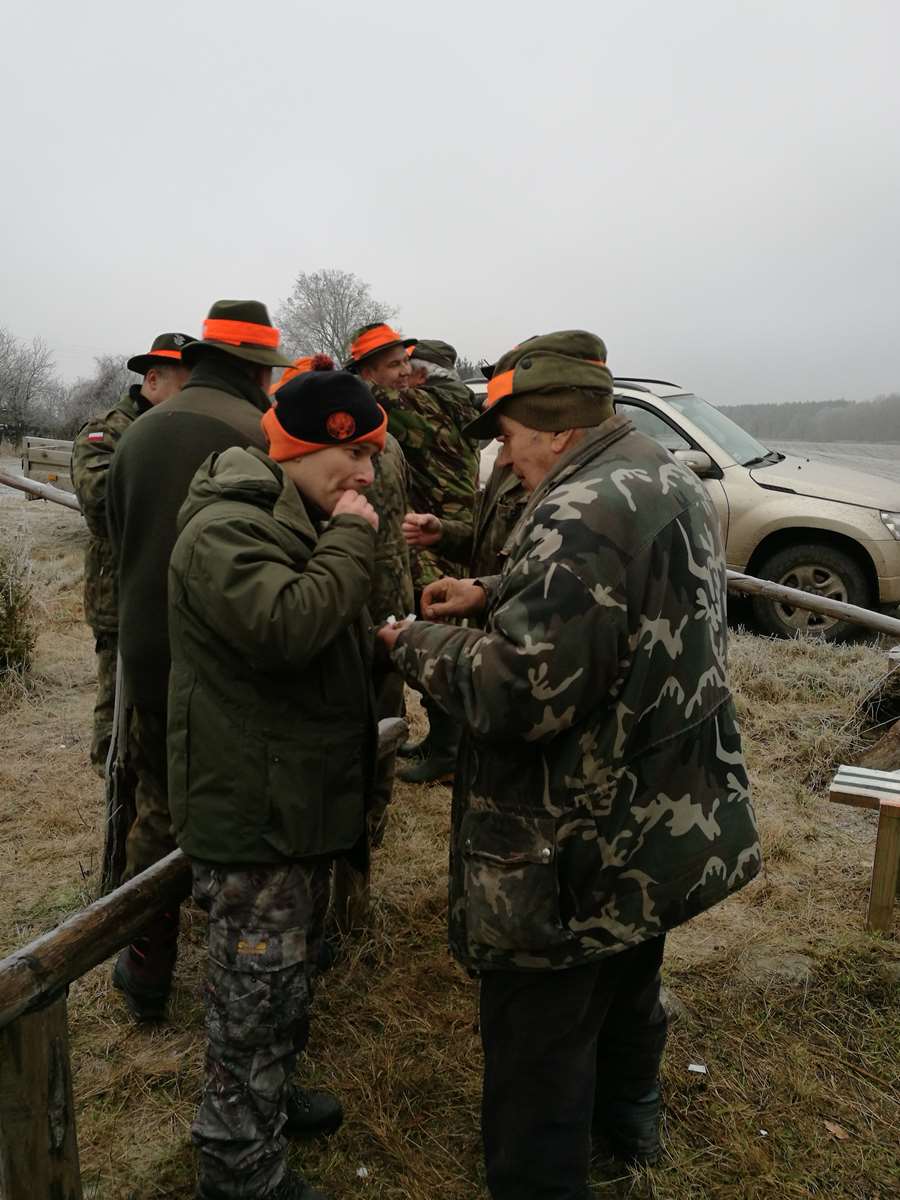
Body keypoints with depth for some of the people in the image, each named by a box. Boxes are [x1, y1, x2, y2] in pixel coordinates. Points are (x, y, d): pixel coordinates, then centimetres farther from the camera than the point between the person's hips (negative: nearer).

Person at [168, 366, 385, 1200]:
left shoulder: (297, 521, 14)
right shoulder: (226, 529, -21)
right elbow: (287, 628, -36)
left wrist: (379, 640, 7)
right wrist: (351, 539, -25)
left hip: (299, 796, 10)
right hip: (251, 809, -10)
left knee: (288, 970, 25)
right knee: (258, 993, 3)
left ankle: (269, 1093, 46)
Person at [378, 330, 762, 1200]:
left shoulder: (582, 513, -27)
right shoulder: (669, 483, 5)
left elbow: (519, 694, -32)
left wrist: (418, 650, -14)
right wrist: (493, 597, 6)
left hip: (580, 857, -10)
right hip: (668, 821, 11)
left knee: (539, 1048, 9)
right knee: (629, 981, 31)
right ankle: (626, 1122, 56)